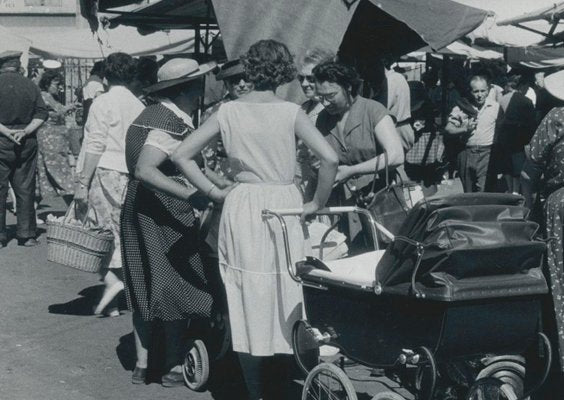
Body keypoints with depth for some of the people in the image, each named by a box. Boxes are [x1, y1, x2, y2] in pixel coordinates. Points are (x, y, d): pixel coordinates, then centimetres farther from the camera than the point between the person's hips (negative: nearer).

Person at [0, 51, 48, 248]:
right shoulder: (30, 85, 5)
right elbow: (42, 113, 0)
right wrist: (26, 131, -7)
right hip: (26, 143, 3)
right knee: (25, 190, 8)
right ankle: (27, 235, 11)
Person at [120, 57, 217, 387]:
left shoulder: (153, 114, 10)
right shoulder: (172, 124, -19)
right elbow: (144, 170, -31)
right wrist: (191, 195, -39)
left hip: (139, 208, 9)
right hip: (165, 212, -9)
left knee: (146, 287, 13)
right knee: (178, 285, 1)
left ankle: (142, 363, 19)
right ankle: (175, 367, 7)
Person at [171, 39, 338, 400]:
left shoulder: (229, 112, 2)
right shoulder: (290, 113, -6)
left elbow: (182, 155, 4)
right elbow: (330, 159, -16)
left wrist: (214, 191, 8)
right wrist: (318, 202, -4)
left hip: (241, 208, 2)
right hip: (284, 206, -2)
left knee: (249, 302, 8)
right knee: (289, 298, 6)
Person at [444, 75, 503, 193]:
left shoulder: (495, 107, 3)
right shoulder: (462, 108, 4)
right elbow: (448, 129, 3)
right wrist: (465, 129, -13)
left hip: (487, 154, -2)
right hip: (466, 153, 3)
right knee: (468, 195, 13)